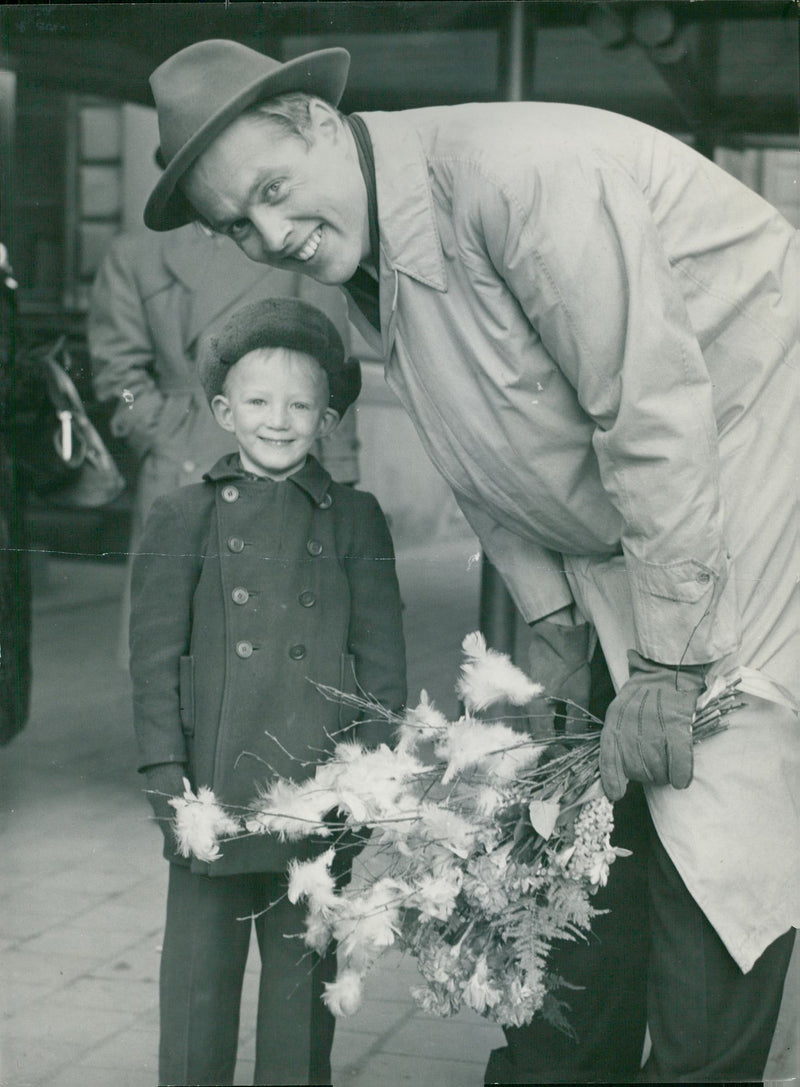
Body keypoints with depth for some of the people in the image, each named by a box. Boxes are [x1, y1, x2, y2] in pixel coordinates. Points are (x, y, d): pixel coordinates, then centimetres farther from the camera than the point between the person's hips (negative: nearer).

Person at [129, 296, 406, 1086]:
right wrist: (167, 776, -6)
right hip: (215, 790, 0)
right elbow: (154, 658, 3)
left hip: (319, 792, 0)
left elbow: (381, 657, 6)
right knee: (199, 977, 7)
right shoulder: (181, 519, 6)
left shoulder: (355, 520, 7)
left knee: (305, 975, 11)